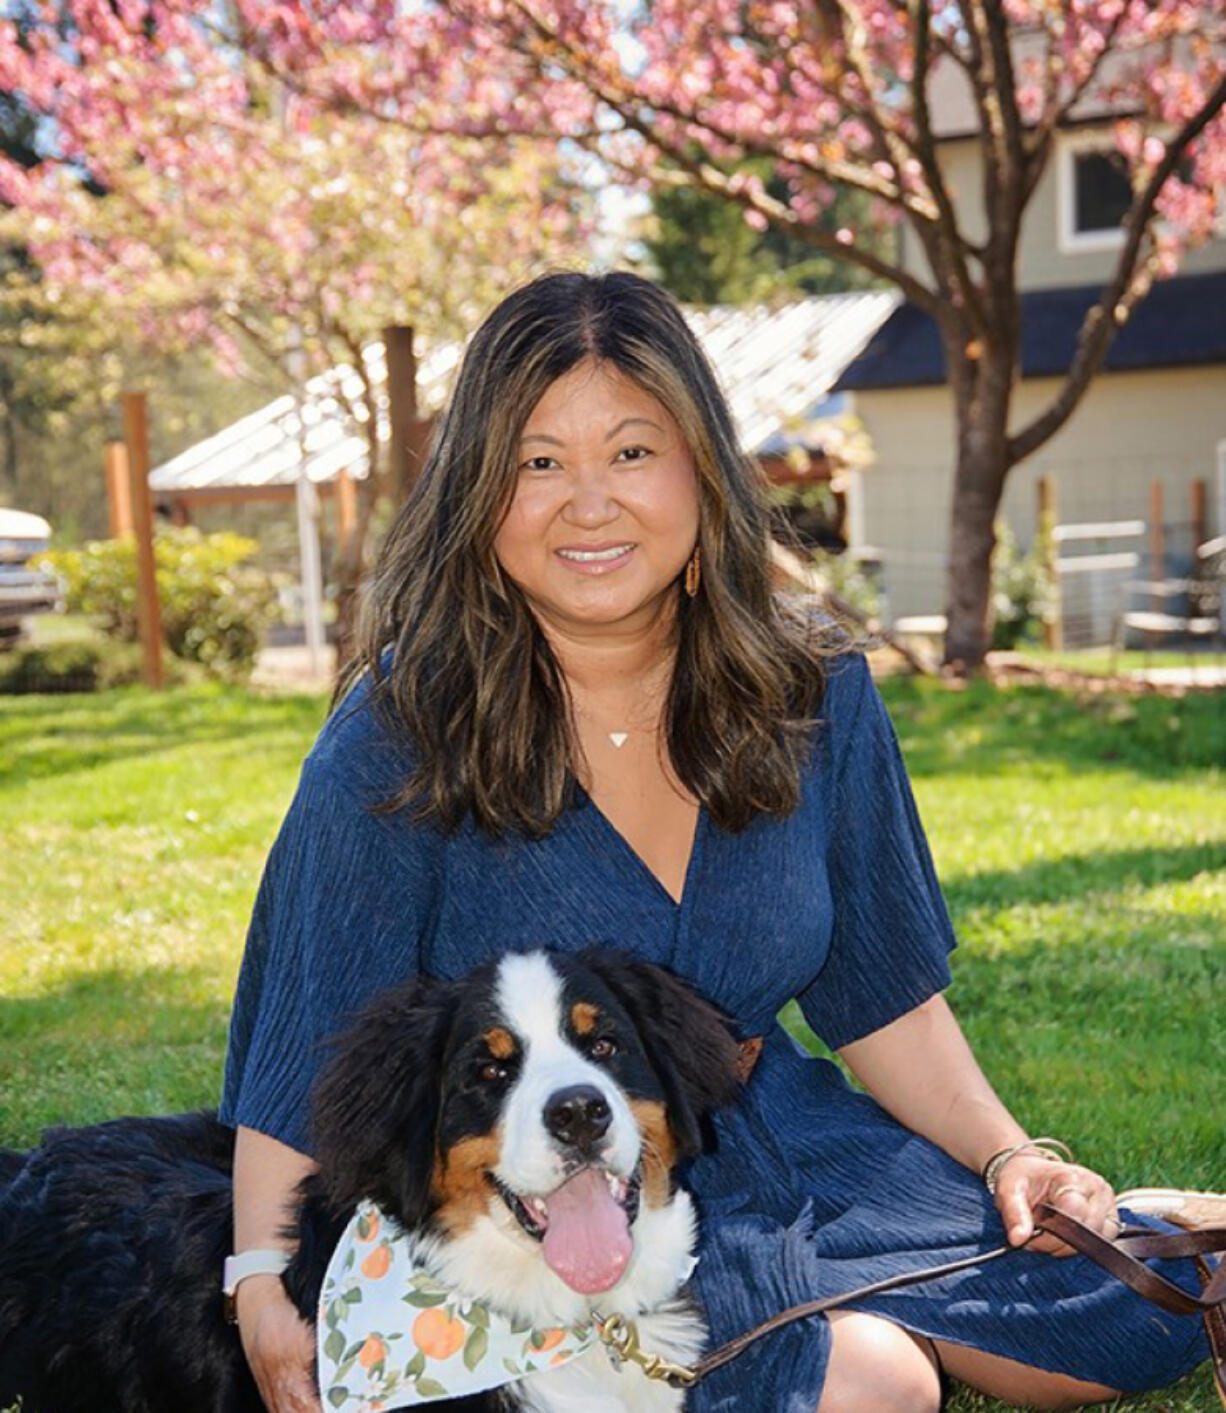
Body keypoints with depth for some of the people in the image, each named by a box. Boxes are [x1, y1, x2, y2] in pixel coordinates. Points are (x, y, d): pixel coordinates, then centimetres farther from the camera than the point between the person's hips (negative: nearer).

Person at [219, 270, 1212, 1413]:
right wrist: (263, 1296, -22)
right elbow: (307, 1052, -13)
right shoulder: (400, 741, -15)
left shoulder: (814, 699, -3)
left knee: (1135, 1311, -1)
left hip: (783, 1144, 5)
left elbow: (883, 991, 7)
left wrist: (1008, 1158, -4)